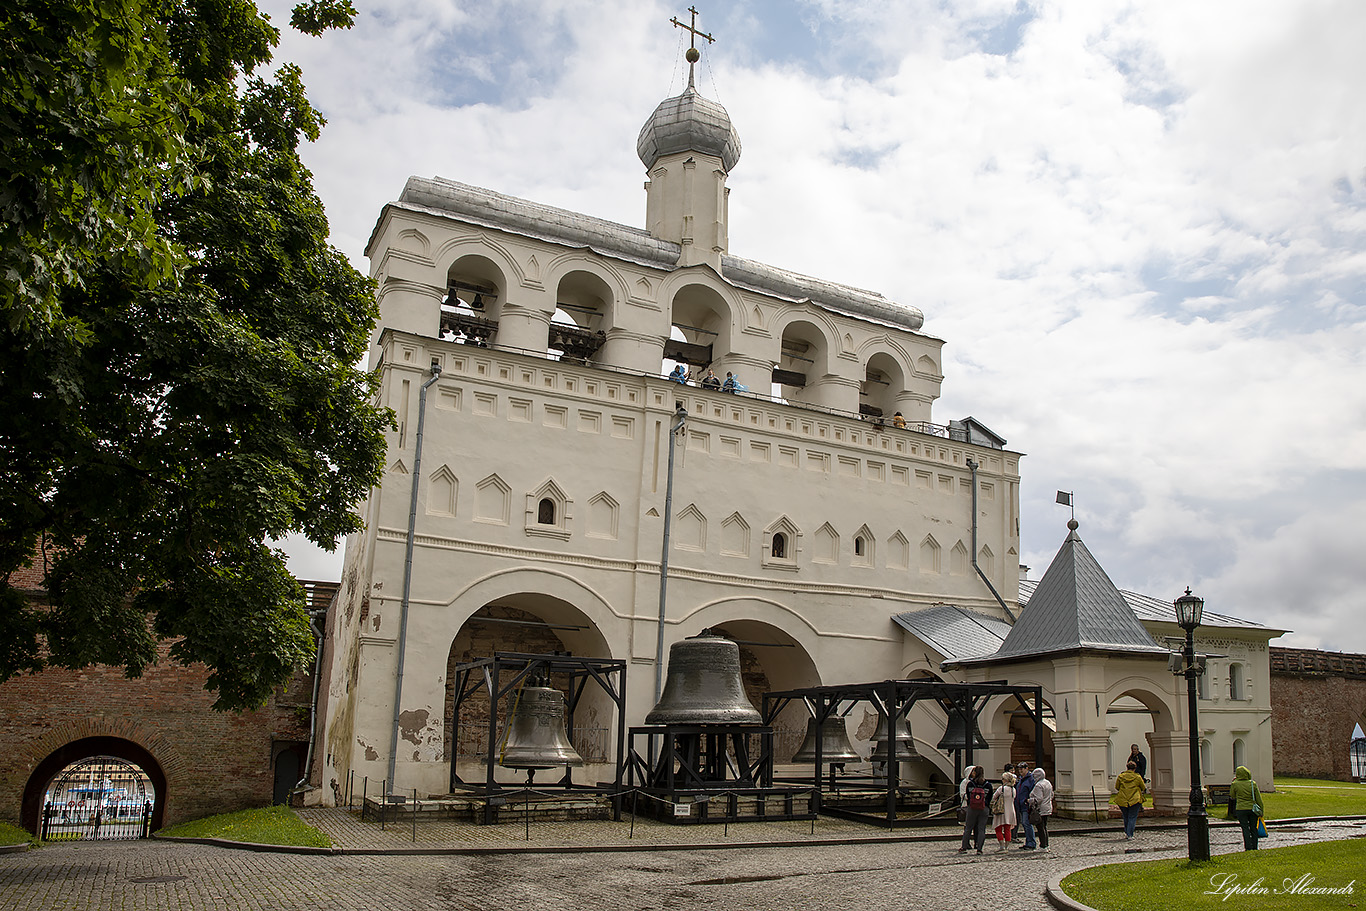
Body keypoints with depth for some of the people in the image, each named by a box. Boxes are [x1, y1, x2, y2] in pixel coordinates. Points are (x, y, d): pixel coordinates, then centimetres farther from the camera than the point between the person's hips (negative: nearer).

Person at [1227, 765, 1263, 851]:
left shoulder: (1235, 784, -7)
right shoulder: (1253, 783, -2)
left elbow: (1232, 796, 8)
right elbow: (1259, 798, 1)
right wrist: (1261, 810, 10)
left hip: (1241, 809, -2)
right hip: (1253, 808, 2)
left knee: (1245, 829, 2)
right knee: (1253, 828, 11)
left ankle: (1248, 848, -3)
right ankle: (1255, 847, 14)